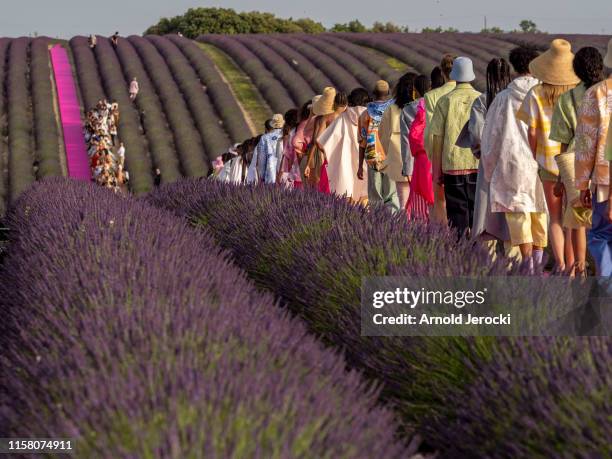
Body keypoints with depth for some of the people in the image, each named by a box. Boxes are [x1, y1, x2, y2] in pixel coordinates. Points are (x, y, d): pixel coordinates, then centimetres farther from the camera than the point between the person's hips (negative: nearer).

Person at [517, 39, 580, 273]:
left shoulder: (536, 94, -7)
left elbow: (532, 133, -6)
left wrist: (534, 158, 7)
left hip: (549, 162, 0)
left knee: (555, 217, 12)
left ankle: (560, 264, 6)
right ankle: (571, 265, 10)